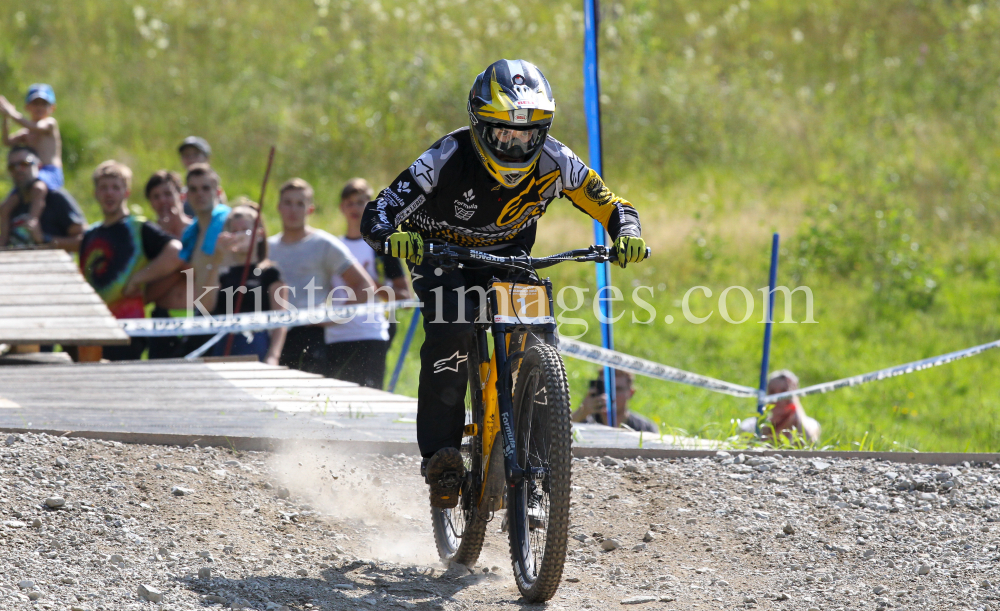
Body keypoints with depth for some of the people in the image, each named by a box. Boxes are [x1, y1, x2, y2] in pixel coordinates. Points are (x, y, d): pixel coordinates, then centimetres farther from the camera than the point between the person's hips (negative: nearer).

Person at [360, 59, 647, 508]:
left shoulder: (552, 161, -23)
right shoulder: (449, 159, -32)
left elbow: (610, 206, -14)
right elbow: (376, 216, -35)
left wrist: (628, 234, -37)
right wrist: (393, 236, -59)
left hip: (506, 257, 3)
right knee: (451, 328, -32)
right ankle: (439, 452, -25)